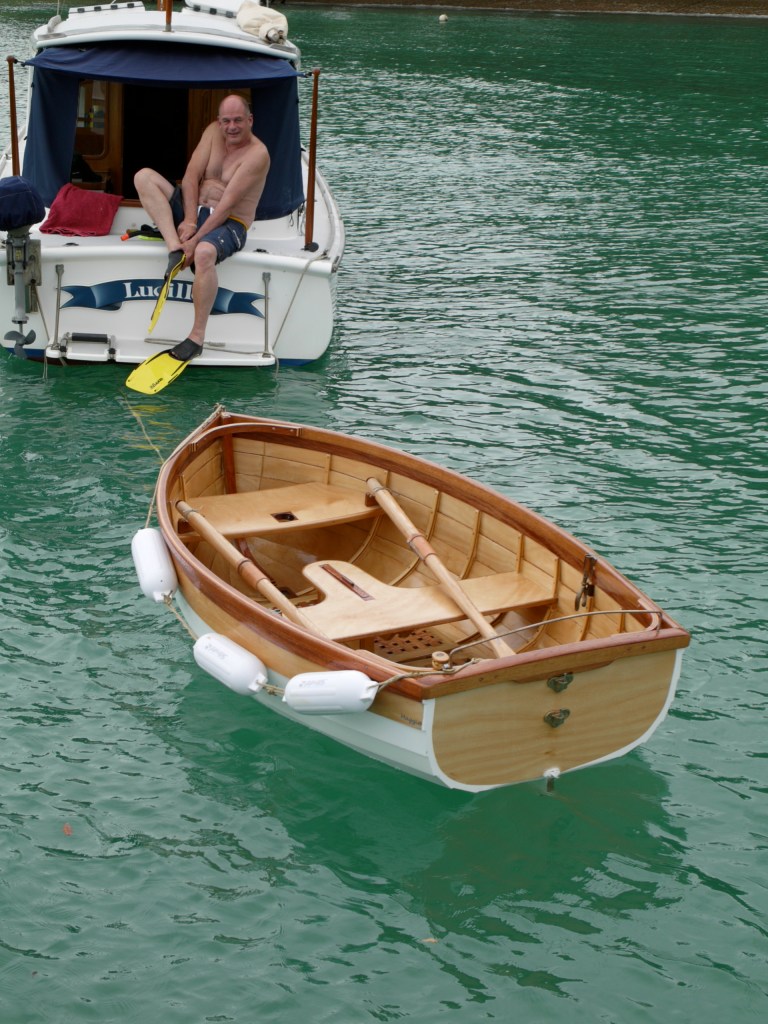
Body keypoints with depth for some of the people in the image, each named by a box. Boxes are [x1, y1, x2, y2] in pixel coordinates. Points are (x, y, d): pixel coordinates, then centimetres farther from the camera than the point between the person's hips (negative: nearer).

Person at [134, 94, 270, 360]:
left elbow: (227, 204, -20)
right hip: (192, 211, 7)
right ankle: (175, 250, -26)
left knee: (204, 252, -42)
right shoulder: (214, 131, 6)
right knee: (144, 176, -10)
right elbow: (191, 176, 0)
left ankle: (197, 336, -32)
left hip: (228, 224, -7)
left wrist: (195, 240, -25)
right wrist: (189, 220, -15)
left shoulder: (257, 154, -13)